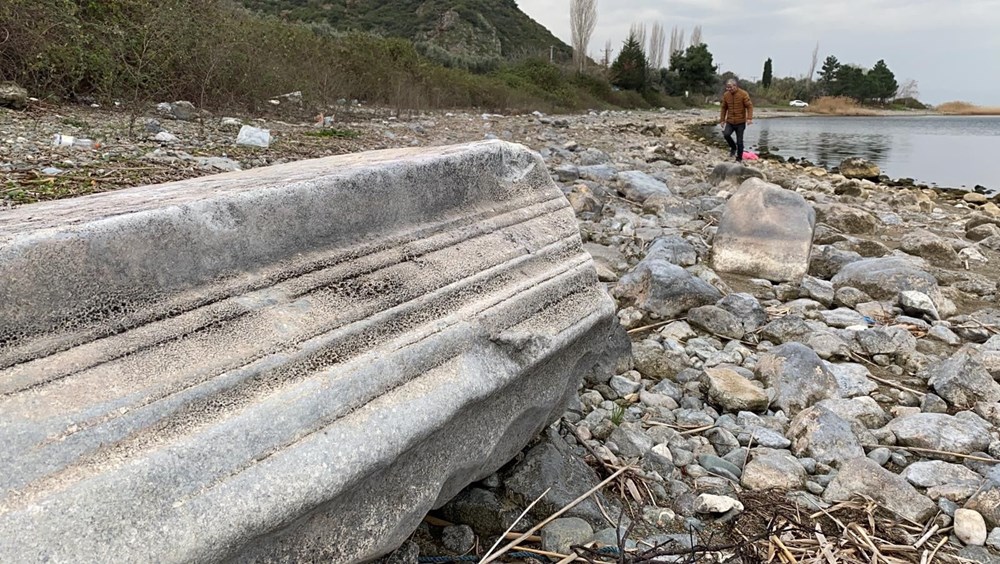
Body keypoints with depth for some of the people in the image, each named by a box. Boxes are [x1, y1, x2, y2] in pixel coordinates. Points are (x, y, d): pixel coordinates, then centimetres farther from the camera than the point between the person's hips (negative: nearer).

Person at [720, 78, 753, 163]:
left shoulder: (743, 94, -9)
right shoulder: (726, 95, 2)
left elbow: (749, 106, -9)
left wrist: (749, 118, -21)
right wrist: (722, 120, 10)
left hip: (740, 122, -3)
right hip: (730, 121, 3)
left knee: (739, 141, 0)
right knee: (726, 134, -22)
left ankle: (739, 158, 16)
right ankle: (733, 147, 7)